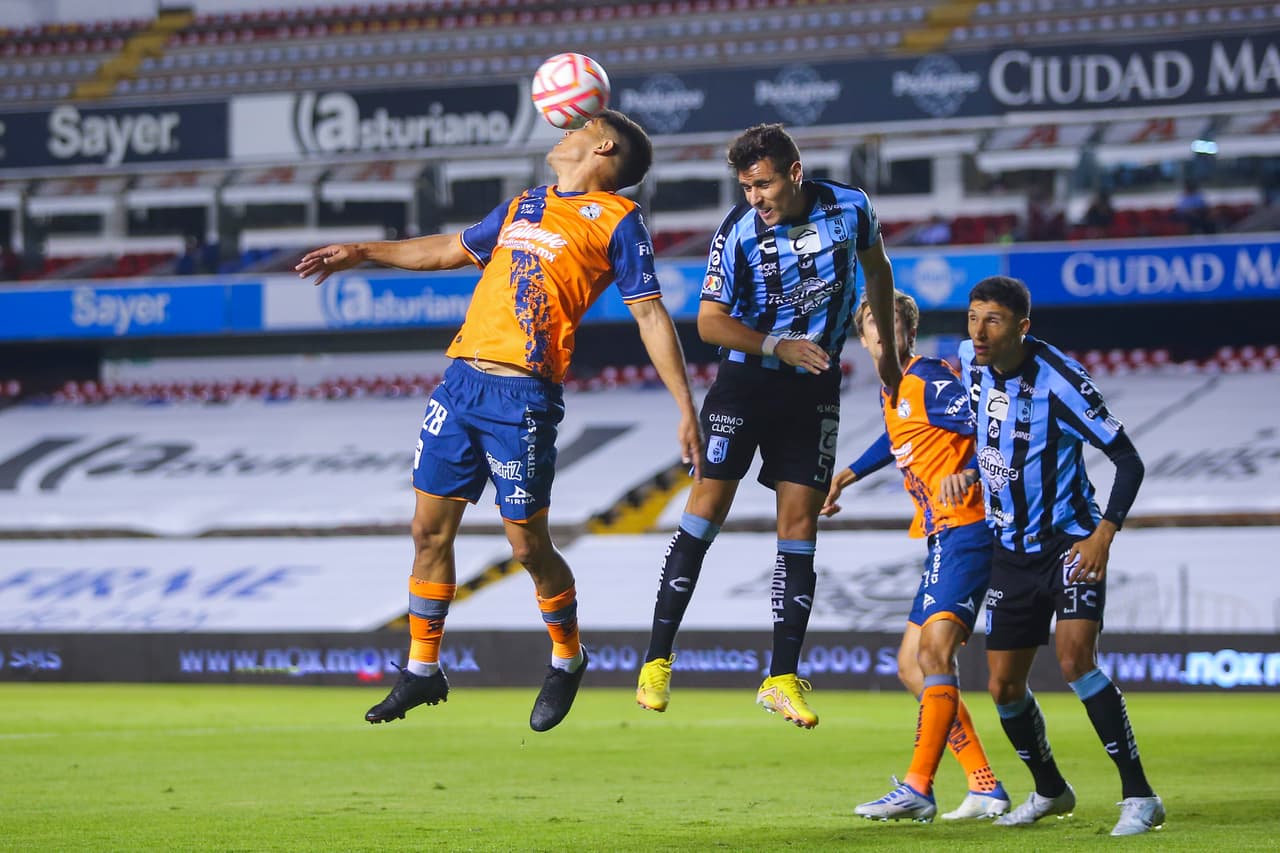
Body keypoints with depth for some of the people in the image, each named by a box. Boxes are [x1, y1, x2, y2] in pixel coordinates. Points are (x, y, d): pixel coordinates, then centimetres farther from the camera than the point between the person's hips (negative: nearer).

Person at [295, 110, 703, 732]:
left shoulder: (616, 219, 2)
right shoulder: (524, 206, 21)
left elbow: (651, 315, -1)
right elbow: (451, 250, 35)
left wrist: (687, 411, -7)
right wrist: (361, 253, 37)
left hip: (524, 395, -6)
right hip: (462, 379, 6)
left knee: (528, 545, -2)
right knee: (430, 529, 6)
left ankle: (567, 660, 22)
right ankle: (422, 670, 19)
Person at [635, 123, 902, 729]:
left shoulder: (850, 208, -6)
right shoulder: (738, 232, -14)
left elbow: (877, 269, 14)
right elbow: (710, 321, -11)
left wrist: (887, 352, 19)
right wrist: (779, 347, -24)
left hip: (814, 389, 2)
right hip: (746, 379, -2)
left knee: (799, 526, -1)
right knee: (706, 509, -8)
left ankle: (782, 679, 3)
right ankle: (657, 662, -2)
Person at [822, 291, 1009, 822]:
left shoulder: (929, 381, -10)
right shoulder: (891, 391, 17)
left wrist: (965, 473, -36)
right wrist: (850, 474, 41)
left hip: (965, 529, -10)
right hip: (942, 537, 10)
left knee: (935, 647, -21)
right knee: (912, 666, 8)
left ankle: (918, 789, -25)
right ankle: (986, 789, 9)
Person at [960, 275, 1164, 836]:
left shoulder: (1059, 381, -22)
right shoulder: (970, 362, -3)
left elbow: (1128, 460, -18)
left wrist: (1104, 534, -28)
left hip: (1070, 541, -6)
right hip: (1011, 551, 6)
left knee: (1074, 658, -25)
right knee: (1003, 686, 7)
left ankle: (1139, 796, -18)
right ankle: (1050, 791, 32)